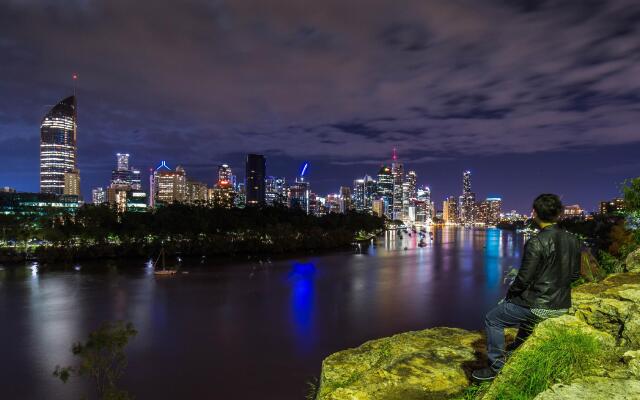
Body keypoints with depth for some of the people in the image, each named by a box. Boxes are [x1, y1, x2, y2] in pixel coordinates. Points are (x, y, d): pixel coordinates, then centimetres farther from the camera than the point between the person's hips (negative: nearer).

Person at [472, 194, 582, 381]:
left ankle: (496, 367, 15)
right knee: (526, 305, 37)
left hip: (539, 307, -8)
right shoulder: (574, 241, 0)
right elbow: (575, 274, 11)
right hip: (563, 305, 8)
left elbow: (524, 279, -20)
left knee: (493, 319, 9)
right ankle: (516, 350, 50)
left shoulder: (536, 243, -22)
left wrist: (510, 293, -1)